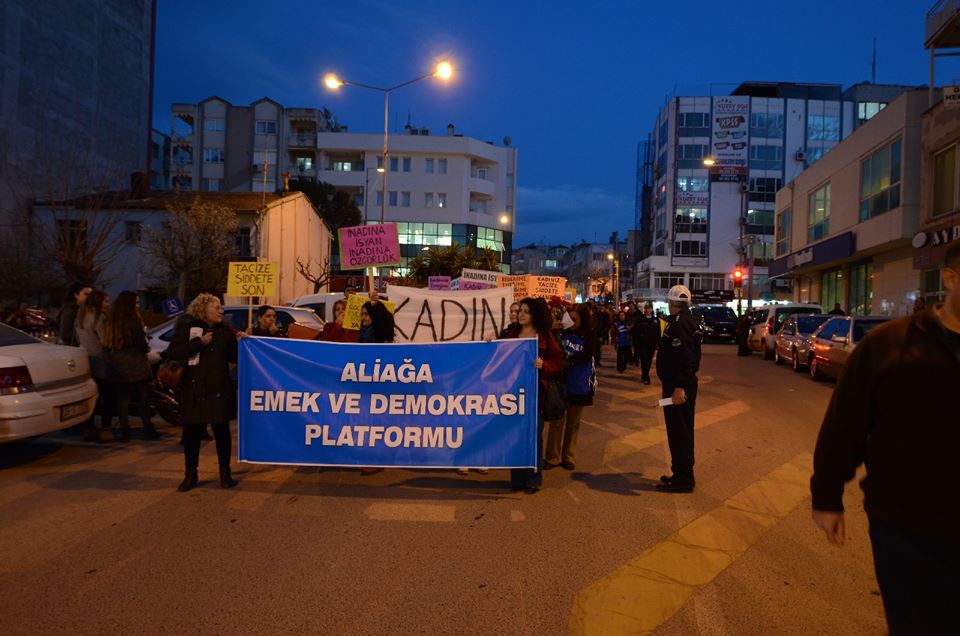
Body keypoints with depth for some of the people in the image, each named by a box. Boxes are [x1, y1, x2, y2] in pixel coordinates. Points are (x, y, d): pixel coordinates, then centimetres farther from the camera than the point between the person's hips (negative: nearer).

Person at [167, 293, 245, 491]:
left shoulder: (225, 331, 8)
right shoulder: (187, 328, 2)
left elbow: (233, 358, 7)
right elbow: (172, 353, -9)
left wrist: (239, 342, -11)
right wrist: (199, 343, -14)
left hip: (219, 389, 1)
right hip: (194, 389, -1)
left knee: (222, 432, 6)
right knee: (192, 432, 5)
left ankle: (225, 473, 17)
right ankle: (190, 475, 18)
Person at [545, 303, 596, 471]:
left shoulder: (590, 335, -4)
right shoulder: (564, 332, -2)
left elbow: (585, 355, -16)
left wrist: (567, 361, -24)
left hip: (579, 385, 0)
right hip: (562, 382, 0)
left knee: (573, 423, 11)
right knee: (557, 420, 1)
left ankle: (569, 457, 22)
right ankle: (553, 457, 9)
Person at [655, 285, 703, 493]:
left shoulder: (679, 324, -19)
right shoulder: (689, 321, 12)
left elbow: (685, 358, -27)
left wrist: (679, 386, -28)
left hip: (677, 387, -11)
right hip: (684, 384, 11)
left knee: (678, 431, -3)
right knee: (683, 431, 17)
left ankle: (682, 478, 4)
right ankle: (683, 474, 28)